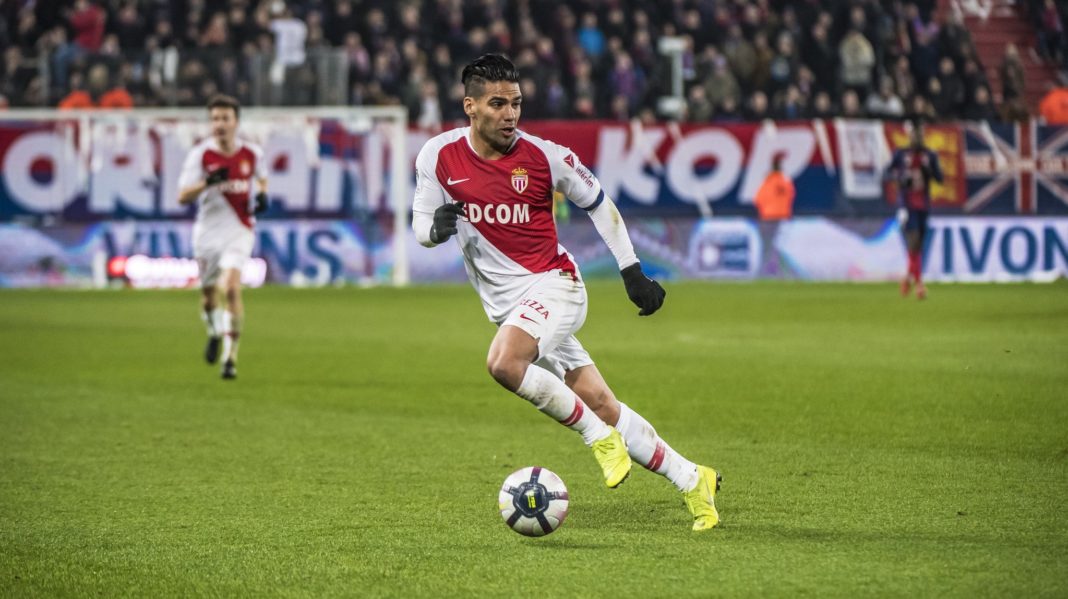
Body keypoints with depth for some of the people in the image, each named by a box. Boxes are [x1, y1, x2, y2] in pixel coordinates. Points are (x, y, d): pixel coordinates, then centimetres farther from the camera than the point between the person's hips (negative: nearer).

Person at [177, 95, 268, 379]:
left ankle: (231, 356, -15)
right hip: (208, 229, 1)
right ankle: (214, 333, 45)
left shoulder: (252, 153, 0)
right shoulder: (200, 153, -6)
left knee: (231, 288, -20)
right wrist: (208, 182, -26)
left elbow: (261, 178, 22)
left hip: (239, 230, -1)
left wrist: (262, 194, 0)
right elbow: (182, 196, -9)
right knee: (209, 295, 11)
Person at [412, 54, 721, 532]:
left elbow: (598, 204, 5)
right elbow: (421, 227, 7)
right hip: (506, 305, 4)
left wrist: (632, 271, 3)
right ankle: (690, 480, 14)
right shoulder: (438, 157, -3)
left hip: (552, 283, -4)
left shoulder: (542, 156, -9)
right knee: (600, 406, 2)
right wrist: (436, 227, -18)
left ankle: (600, 438, -15)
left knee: (503, 364, -32)